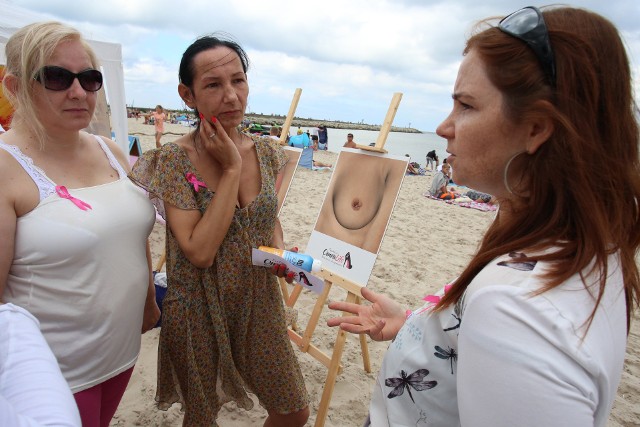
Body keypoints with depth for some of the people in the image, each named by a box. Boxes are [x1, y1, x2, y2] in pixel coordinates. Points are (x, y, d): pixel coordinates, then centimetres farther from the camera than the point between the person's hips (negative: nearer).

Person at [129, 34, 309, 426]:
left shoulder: (268, 152, -4)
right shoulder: (173, 161, -17)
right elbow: (199, 251, -25)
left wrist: (281, 251, -9)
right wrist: (231, 168, -24)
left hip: (261, 303, 4)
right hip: (199, 311, -3)